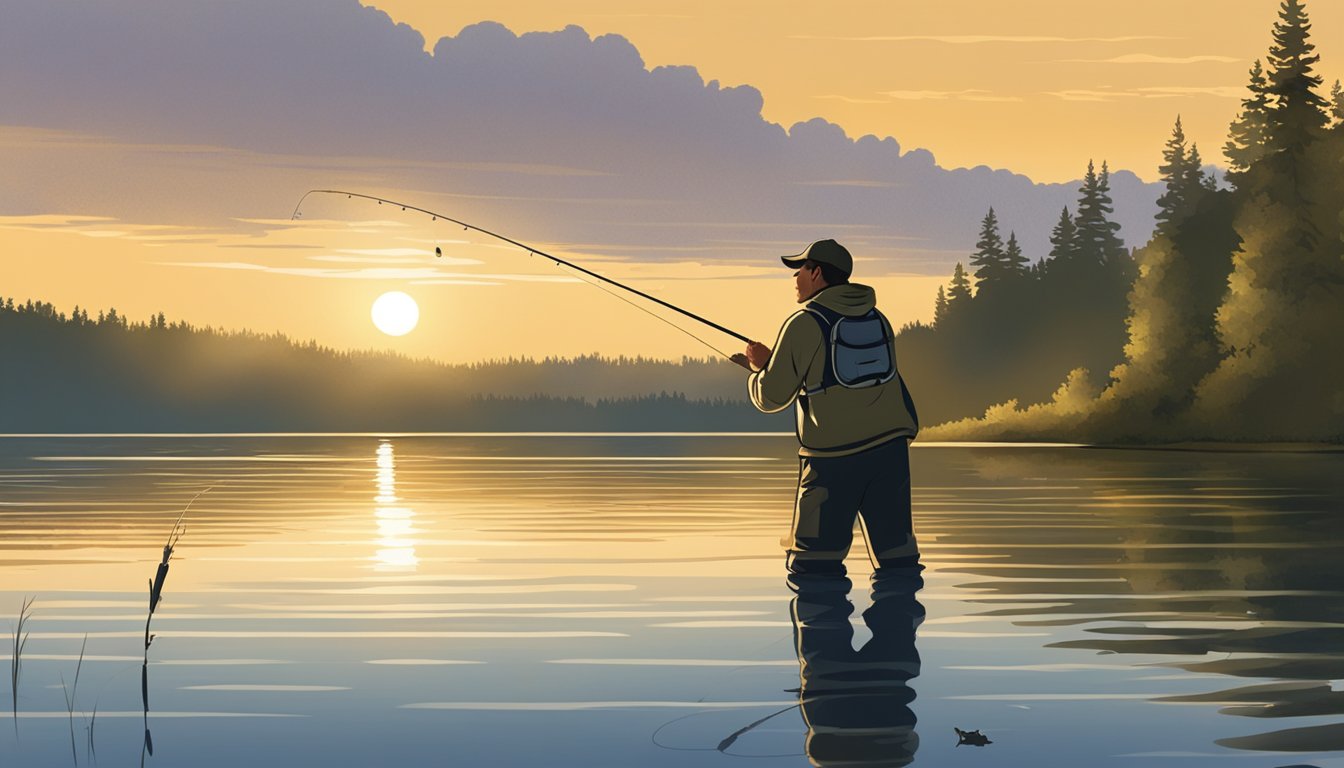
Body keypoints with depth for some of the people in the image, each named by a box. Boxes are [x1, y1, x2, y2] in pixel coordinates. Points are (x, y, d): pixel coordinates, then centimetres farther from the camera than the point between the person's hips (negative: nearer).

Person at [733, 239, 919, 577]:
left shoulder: (804, 323, -6)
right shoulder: (876, 318, 14)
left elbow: (771, 398, -5)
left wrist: (760, 368, 17)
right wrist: (773, 362, 28)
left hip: (834, 455, -6)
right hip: (889, 447, 6)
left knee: (812, 561, 2)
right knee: (896, 555, 6)